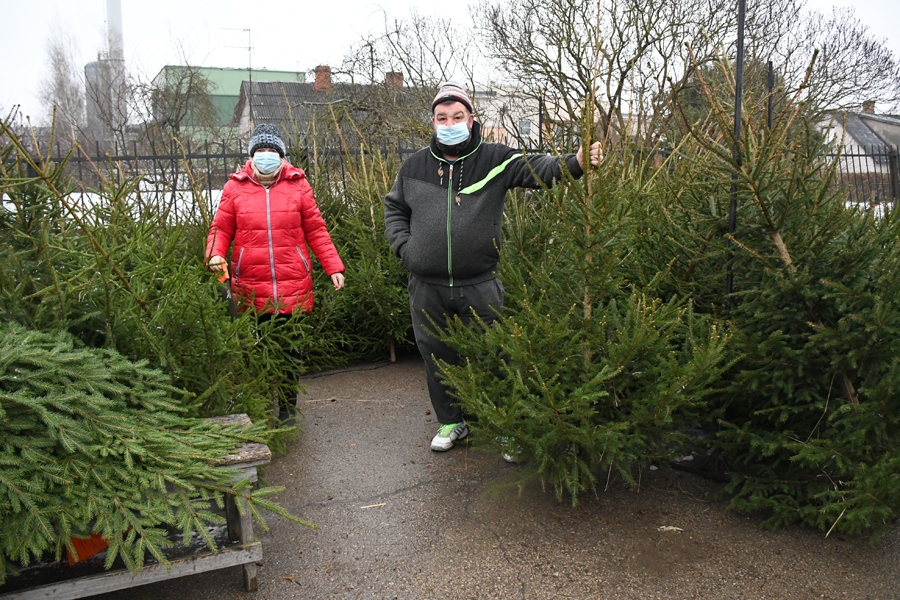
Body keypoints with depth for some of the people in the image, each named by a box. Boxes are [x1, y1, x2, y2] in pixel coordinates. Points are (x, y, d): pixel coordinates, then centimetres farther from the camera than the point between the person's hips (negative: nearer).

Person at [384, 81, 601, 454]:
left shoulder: (495, 160, -2)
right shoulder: (415, 166, 8)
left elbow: (537, 168, -16)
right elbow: (394, 207, 21)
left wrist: (575, 163, -35)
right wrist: (403, 245, 6)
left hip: (479, 286, -2)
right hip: (427, 288, 3)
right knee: (437, 356, 13)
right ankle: (450, 422, 32)